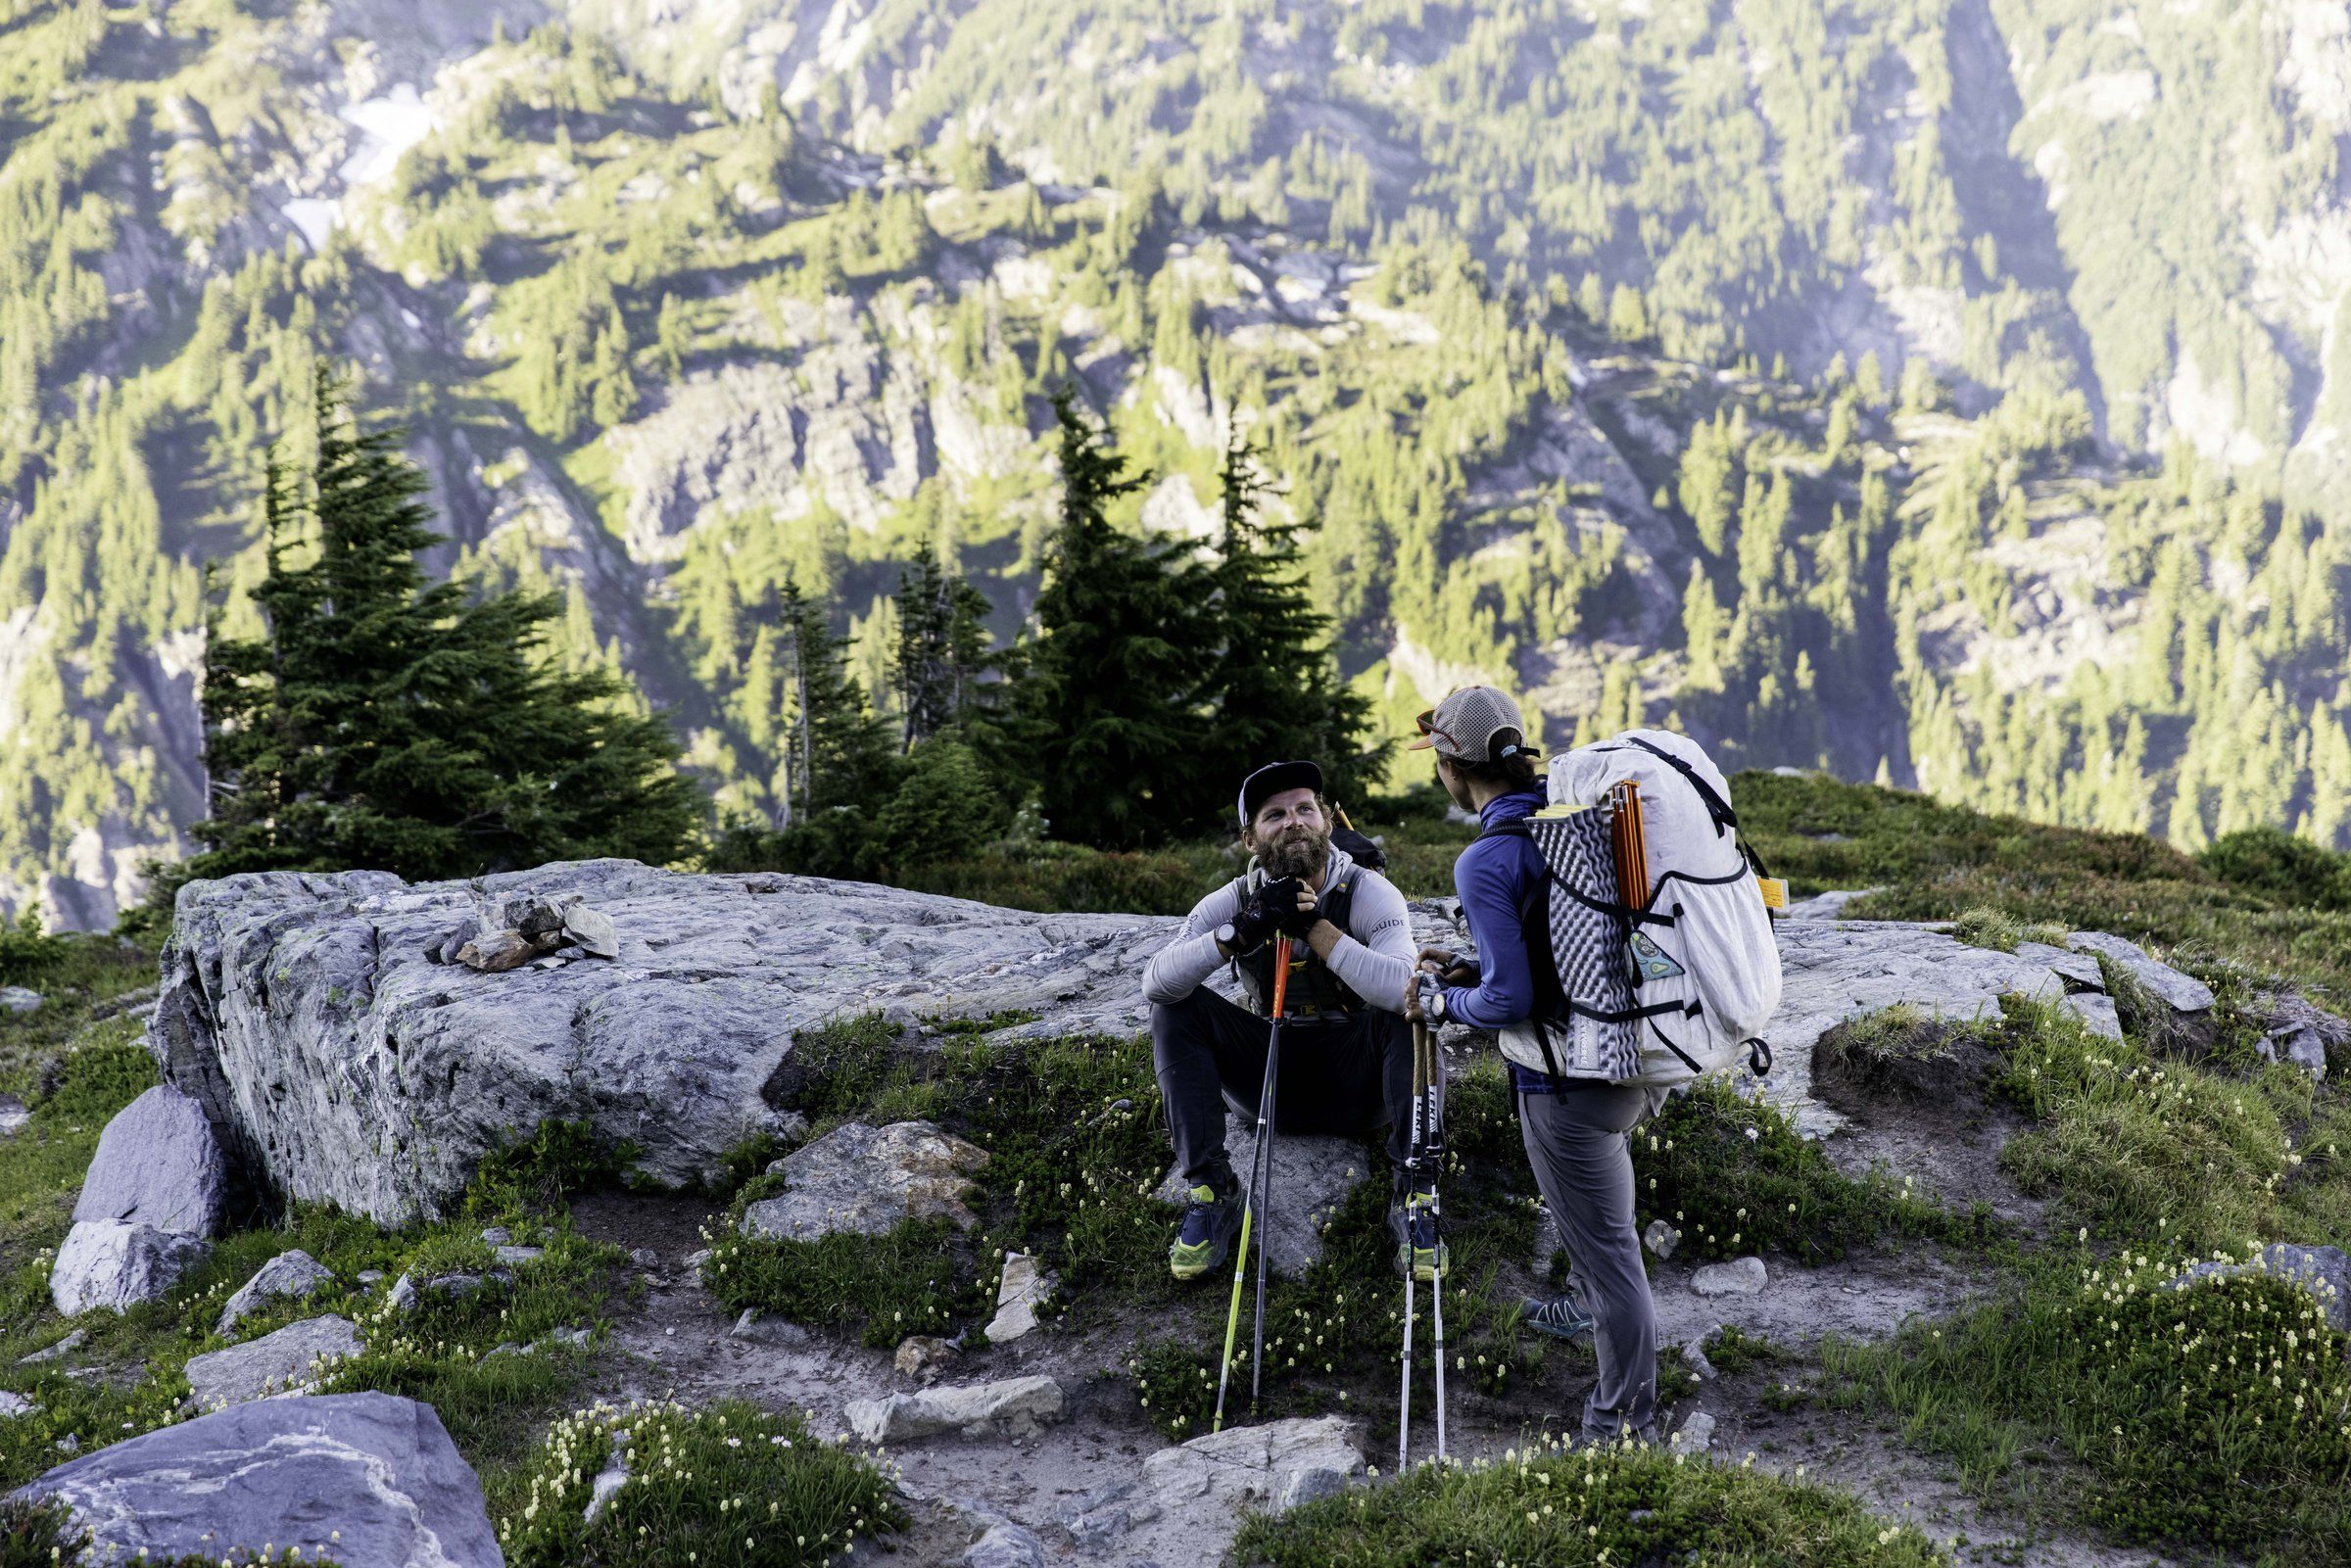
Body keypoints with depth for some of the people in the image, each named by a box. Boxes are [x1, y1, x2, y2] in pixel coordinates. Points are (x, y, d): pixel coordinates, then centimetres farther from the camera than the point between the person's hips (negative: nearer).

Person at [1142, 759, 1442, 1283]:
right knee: (1178, 1009, -17)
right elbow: (1155, 982, -22)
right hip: (1273, 1082, 2)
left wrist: (1315, 927, -32)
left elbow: (1405, 988, -33)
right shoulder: (1234, 901, -7)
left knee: (1405, 1012, -30)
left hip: (1357, 1086, -2)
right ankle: (1210, 1190, -19)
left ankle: (1414, 1195, -28)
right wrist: (1241, 931, -35)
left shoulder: (1369, 894, -14)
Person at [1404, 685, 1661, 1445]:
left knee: (1610, 1253, 2)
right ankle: (1587, 1307, 54)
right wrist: (1475, 968, 14)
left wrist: (1442, 1000, -2)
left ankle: (1623, 1428, 14)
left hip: (1570, 1084, -9)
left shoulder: (1485, 863, -20)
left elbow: (1511, 999, -21)